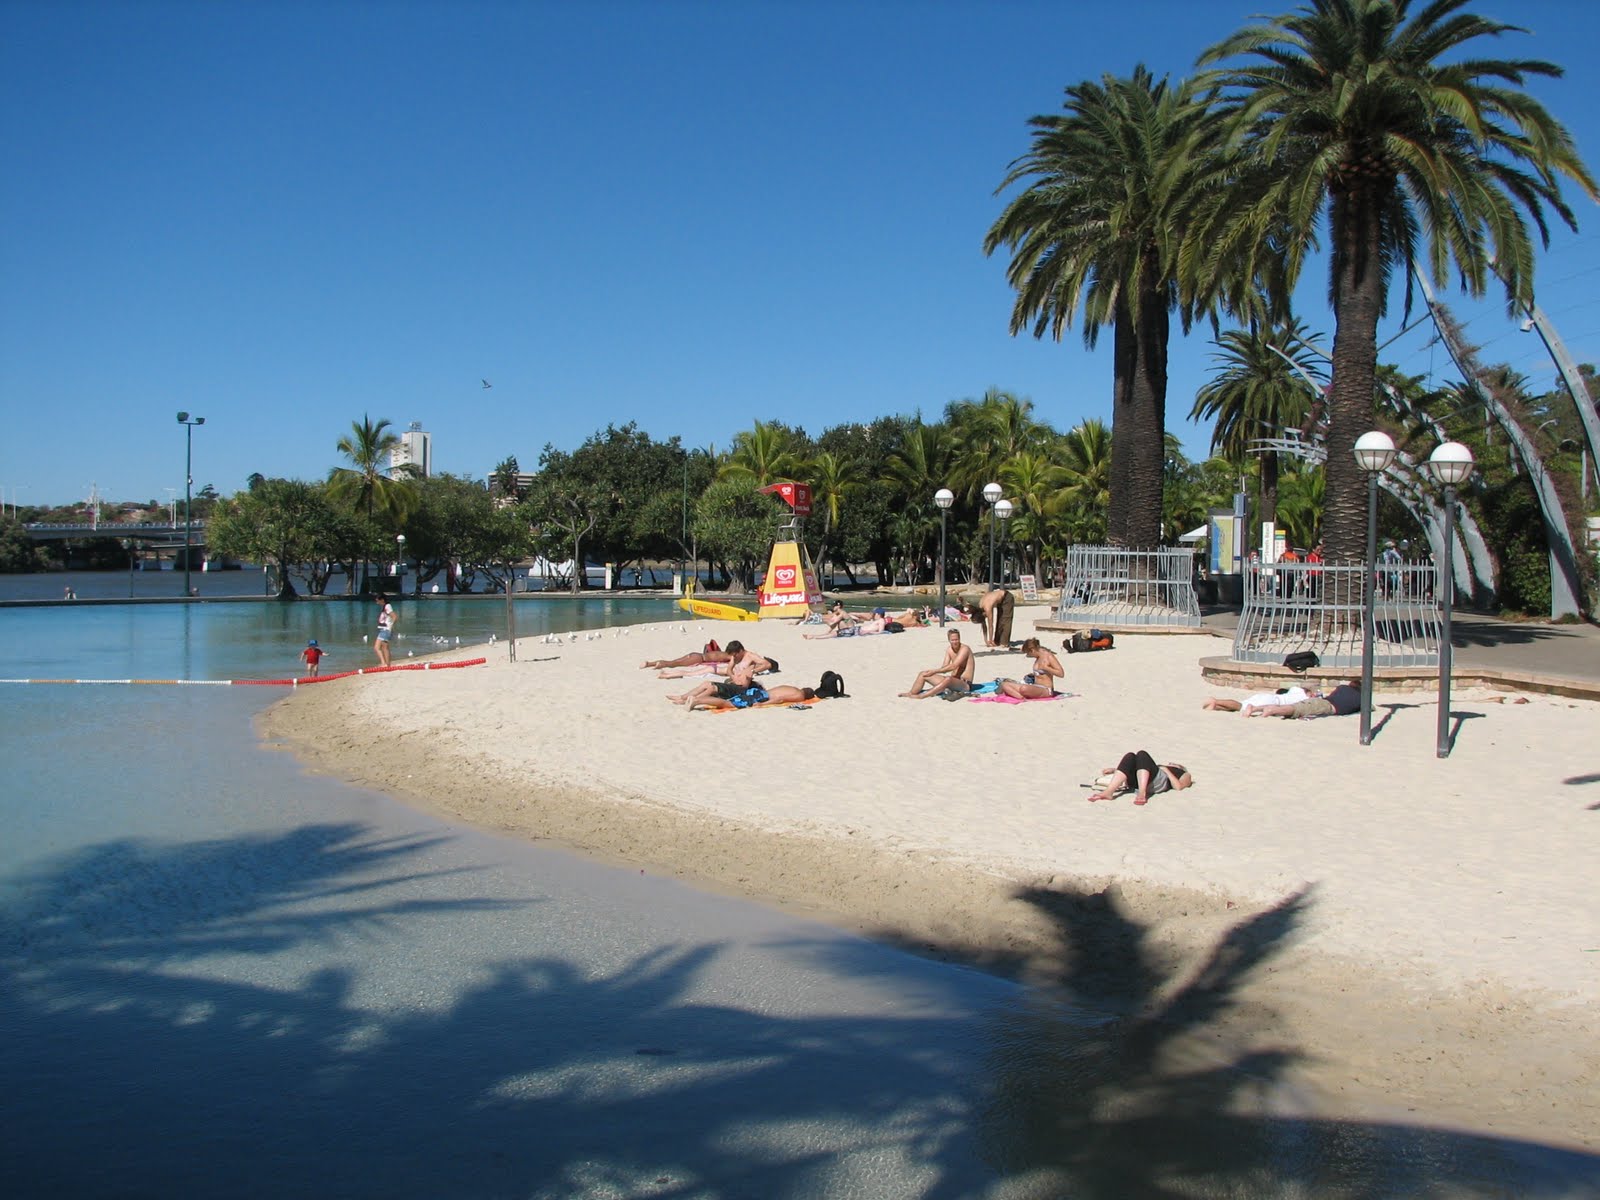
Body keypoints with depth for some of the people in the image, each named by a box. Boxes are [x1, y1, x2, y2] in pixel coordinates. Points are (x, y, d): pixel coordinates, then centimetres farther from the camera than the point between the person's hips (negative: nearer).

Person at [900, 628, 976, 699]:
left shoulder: (965, 649, -14)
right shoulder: (949, 649, 9)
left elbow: (953, 666, -24)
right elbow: (944, 668, 4)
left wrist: (935, 671, -23)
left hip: (965, 684, -8)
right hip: (952, 681, 8)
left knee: (948, 679, -43)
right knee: (923, 674, 5)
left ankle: (921, 696, -42)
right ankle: (911, 694, -3)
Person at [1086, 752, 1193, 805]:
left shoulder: (1185, 775, 33)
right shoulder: (1160, 766, 44)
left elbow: (1178, 786, 7)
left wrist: (1166, 770, 5)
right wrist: (1114, 770, 18)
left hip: (1159, 780, -4)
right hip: (1136, 781, 4)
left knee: (1142, 754, -29)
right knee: (1130, 756, -27)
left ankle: (1142, 794, -49)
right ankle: (1108, 792, -48)